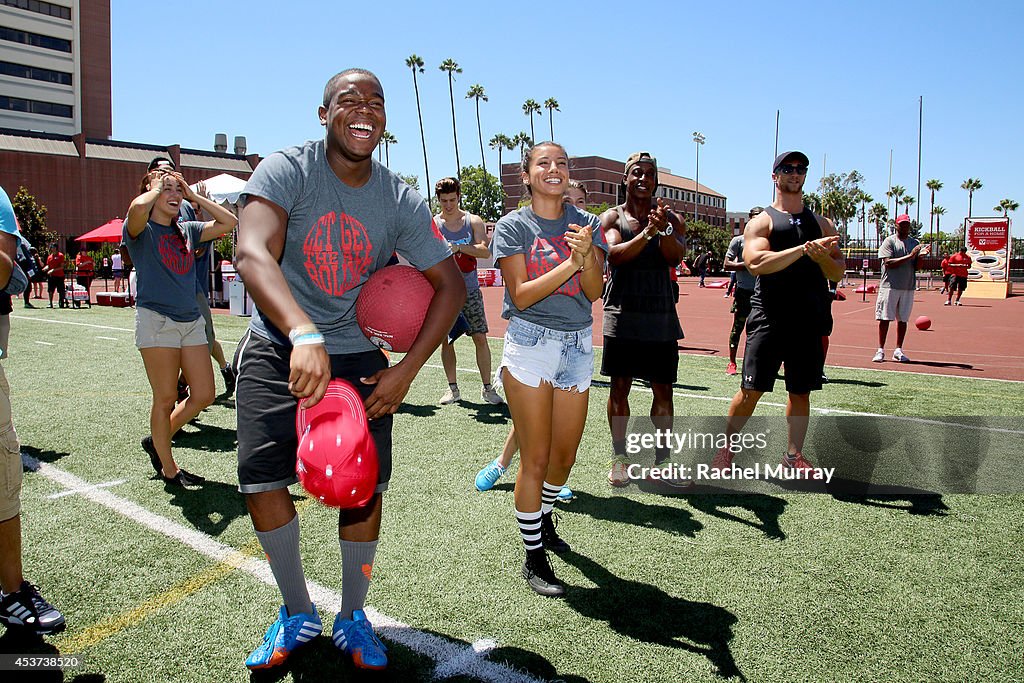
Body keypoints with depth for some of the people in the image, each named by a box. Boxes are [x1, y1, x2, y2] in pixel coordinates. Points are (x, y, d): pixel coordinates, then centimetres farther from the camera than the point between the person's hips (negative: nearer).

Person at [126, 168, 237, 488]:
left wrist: (193, 196, 11)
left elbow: (229, 222, 13)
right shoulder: (142, 230, -3)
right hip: (156, 320, -6)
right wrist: (157, 189, -6)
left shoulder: (187, 230, 15)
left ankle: (156, 441, 27)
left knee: (204, 395, 4)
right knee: (166, 398, 0)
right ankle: (168, 468, 16)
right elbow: (138, 207, -26)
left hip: (191, 320, 6)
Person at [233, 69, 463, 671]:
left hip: (359, 357, 1)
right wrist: (303, 334, -46)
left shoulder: (400, 200, -4)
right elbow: (252, 253, -29)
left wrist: (408, 370, -12)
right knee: (261, 477, -9)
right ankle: (299, 615, 17)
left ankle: (352, 619, 21)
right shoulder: (287, 170, -12)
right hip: (279, 349, -1)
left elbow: (451, 285, -1)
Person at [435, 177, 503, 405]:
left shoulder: (473, 221, 3)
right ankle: (453, 388, 16)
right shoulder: (433, 224, 4)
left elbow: (485, 250, -11)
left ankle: (487, 388, 8)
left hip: (470, 289, 0)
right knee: (446, 339, 3)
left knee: (480, 338, -2)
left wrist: (459, 247, -25)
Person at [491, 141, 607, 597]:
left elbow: (595, 291, -2)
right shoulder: (513, 226, -1)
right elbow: (521, 295, -11)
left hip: (578, 346, 4)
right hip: (530, 344, -4)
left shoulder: (586, 224, 8)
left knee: (564, 456, 14)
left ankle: (543, 515, 43)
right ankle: (534, 558, 15)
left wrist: (586, 255, -21)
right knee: (536, 460, -1)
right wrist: (569, 264, -21)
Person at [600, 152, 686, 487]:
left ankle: (661, 460, 17)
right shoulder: (612, 217, 3)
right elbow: (615, 254, -15)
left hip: (661, 318, 2)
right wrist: (647, 232, -28)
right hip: (622, 317, -1)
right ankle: (619, 457, 16)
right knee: (619, 388, 4)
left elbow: (675, 258, -10)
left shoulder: (671, 219, 7)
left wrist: (663, 229, -27)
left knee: (663, 390, 5)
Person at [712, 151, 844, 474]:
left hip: (810, 322, 4)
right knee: (751, 390, -3)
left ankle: (793, 454, 24)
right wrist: (804, 248, -21)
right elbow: (756, 263, -17)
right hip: (768, 321, -4)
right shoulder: (761, 222, 2)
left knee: (801, 392, 10)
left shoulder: (822, 224, 16)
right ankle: (725, 450, 13)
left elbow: (838, 274, 11)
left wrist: (821, 256, -11)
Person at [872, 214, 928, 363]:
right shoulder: (889, 241, 0)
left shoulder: (915, 243, 13)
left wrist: (921, 256, -10)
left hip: (908, 287, 4)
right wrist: (910, 256, -17)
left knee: (903, 319, 7)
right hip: (890, 285, -4)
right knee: (884, 318, -3)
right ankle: (880, 350, 3)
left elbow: (916, 267, 9)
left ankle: (898, 350, 13)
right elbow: (889, 263, -13)